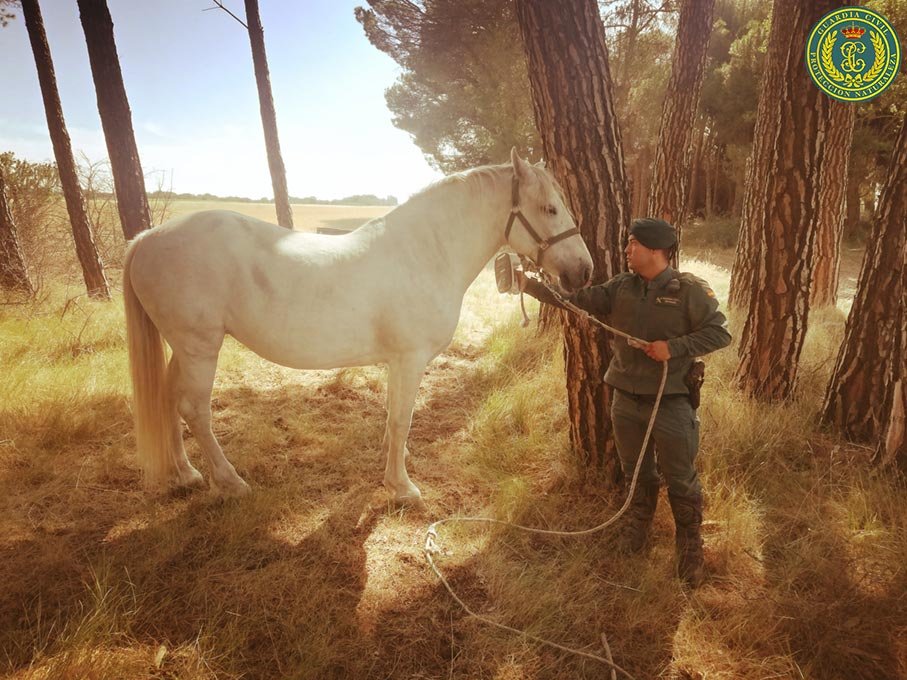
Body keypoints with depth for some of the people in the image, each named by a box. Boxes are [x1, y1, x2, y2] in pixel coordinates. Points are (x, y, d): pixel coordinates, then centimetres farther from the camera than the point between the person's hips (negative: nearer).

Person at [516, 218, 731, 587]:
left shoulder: (690, 290, -11)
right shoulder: (621, 287, 1)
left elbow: (720, 333, -12)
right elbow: (576, 298, -3)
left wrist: (673, 347, -23)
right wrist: (529, 285, -11)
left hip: (671, 403, -4)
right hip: (626, 400, 4)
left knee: (680, 481, 8)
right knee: (636, 472, 21)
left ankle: (690, 549, 28)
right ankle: (638, 526, 45)